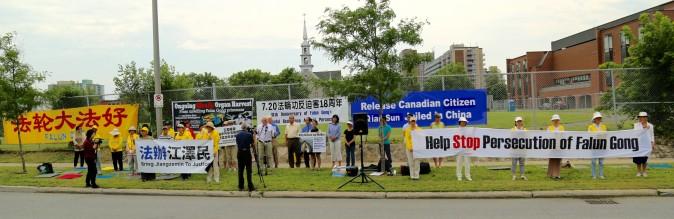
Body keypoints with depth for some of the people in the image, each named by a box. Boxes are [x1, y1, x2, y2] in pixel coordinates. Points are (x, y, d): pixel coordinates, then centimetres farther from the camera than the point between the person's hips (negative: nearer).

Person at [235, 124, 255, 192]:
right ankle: (250, 187, -3)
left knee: (240, 170, 9)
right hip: (247, 152, -4)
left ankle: (240, 187, 11)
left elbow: (237, 145, 11)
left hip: (240, 153, 4)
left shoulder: (237, 135, 4)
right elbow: (252, 145, 1)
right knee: (249, 170, -1)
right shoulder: (249, 134, -7)